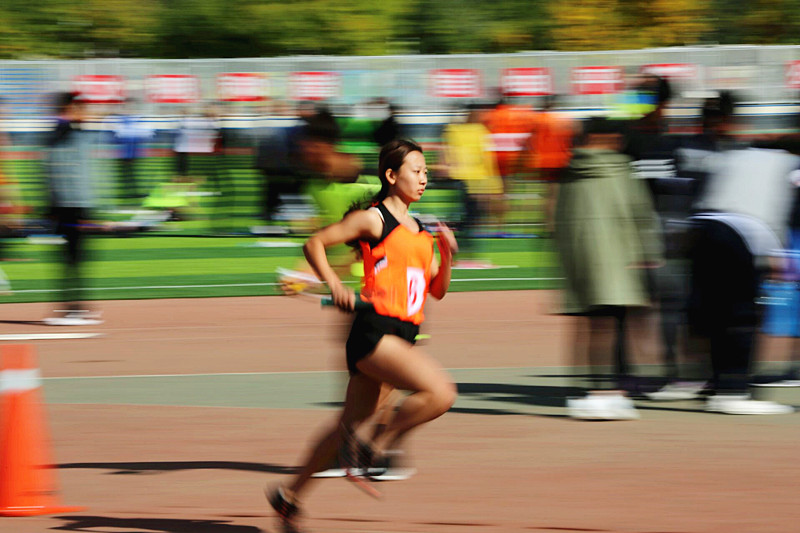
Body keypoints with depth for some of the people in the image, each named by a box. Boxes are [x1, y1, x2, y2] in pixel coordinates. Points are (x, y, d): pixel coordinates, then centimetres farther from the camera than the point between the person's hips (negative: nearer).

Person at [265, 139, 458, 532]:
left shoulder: (419, 231, 18)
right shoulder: (373, 219, -5)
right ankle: (373, 448, -7)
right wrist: (334, 283, -16)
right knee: (441, 393, -23)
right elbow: (315, 244, -3)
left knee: (353, 421, 15)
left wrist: (446, 254, 3)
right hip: (374, 332, -8)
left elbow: (437, 290, 19)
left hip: (400, 336, 8)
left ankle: (289, 495, 27)